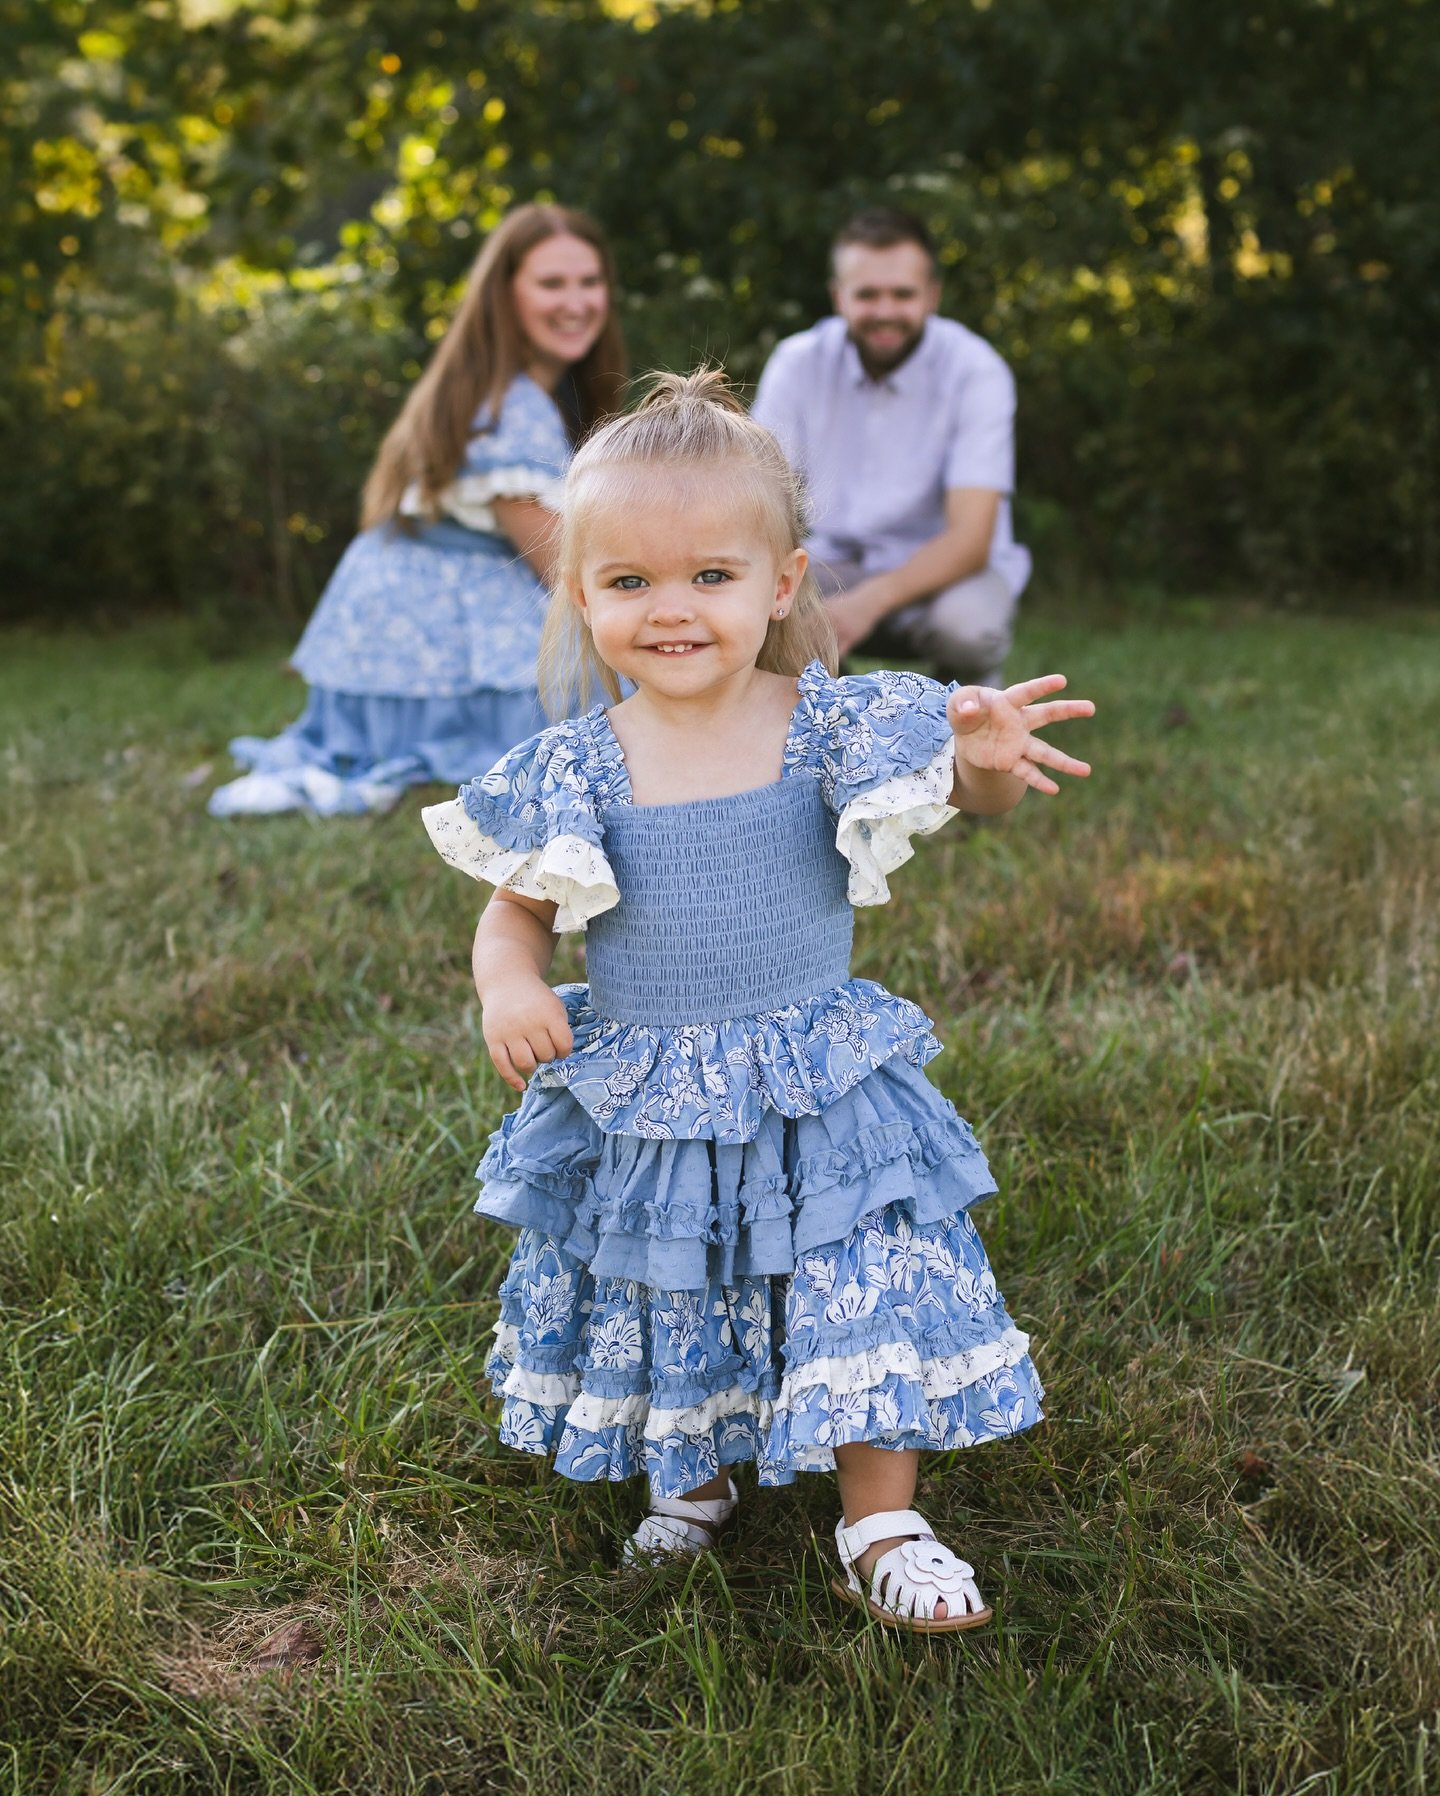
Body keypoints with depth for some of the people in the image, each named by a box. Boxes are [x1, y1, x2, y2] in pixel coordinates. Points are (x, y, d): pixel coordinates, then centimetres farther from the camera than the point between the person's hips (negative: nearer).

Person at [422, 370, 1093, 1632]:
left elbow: (965, 787, -11)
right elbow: (513, 911, 3)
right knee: (659, 1315, 17)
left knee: (864, 1302, 1)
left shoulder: (829, 728, -11)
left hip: (818, 1095, -1)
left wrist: (990, 760, -36)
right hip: (640, 1114, 2)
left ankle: (883, 1528, 19)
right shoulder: (574, 772, -8)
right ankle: (689, 1483, 44)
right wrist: (508, 986, -19)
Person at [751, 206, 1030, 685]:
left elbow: (969, 537, -24)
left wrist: (870, 601, -42)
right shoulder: (798, 363, -7)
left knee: (965, 625, -37)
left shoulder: (975, 370, -16)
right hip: (835, 564, 2)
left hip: (945, 572, -2)